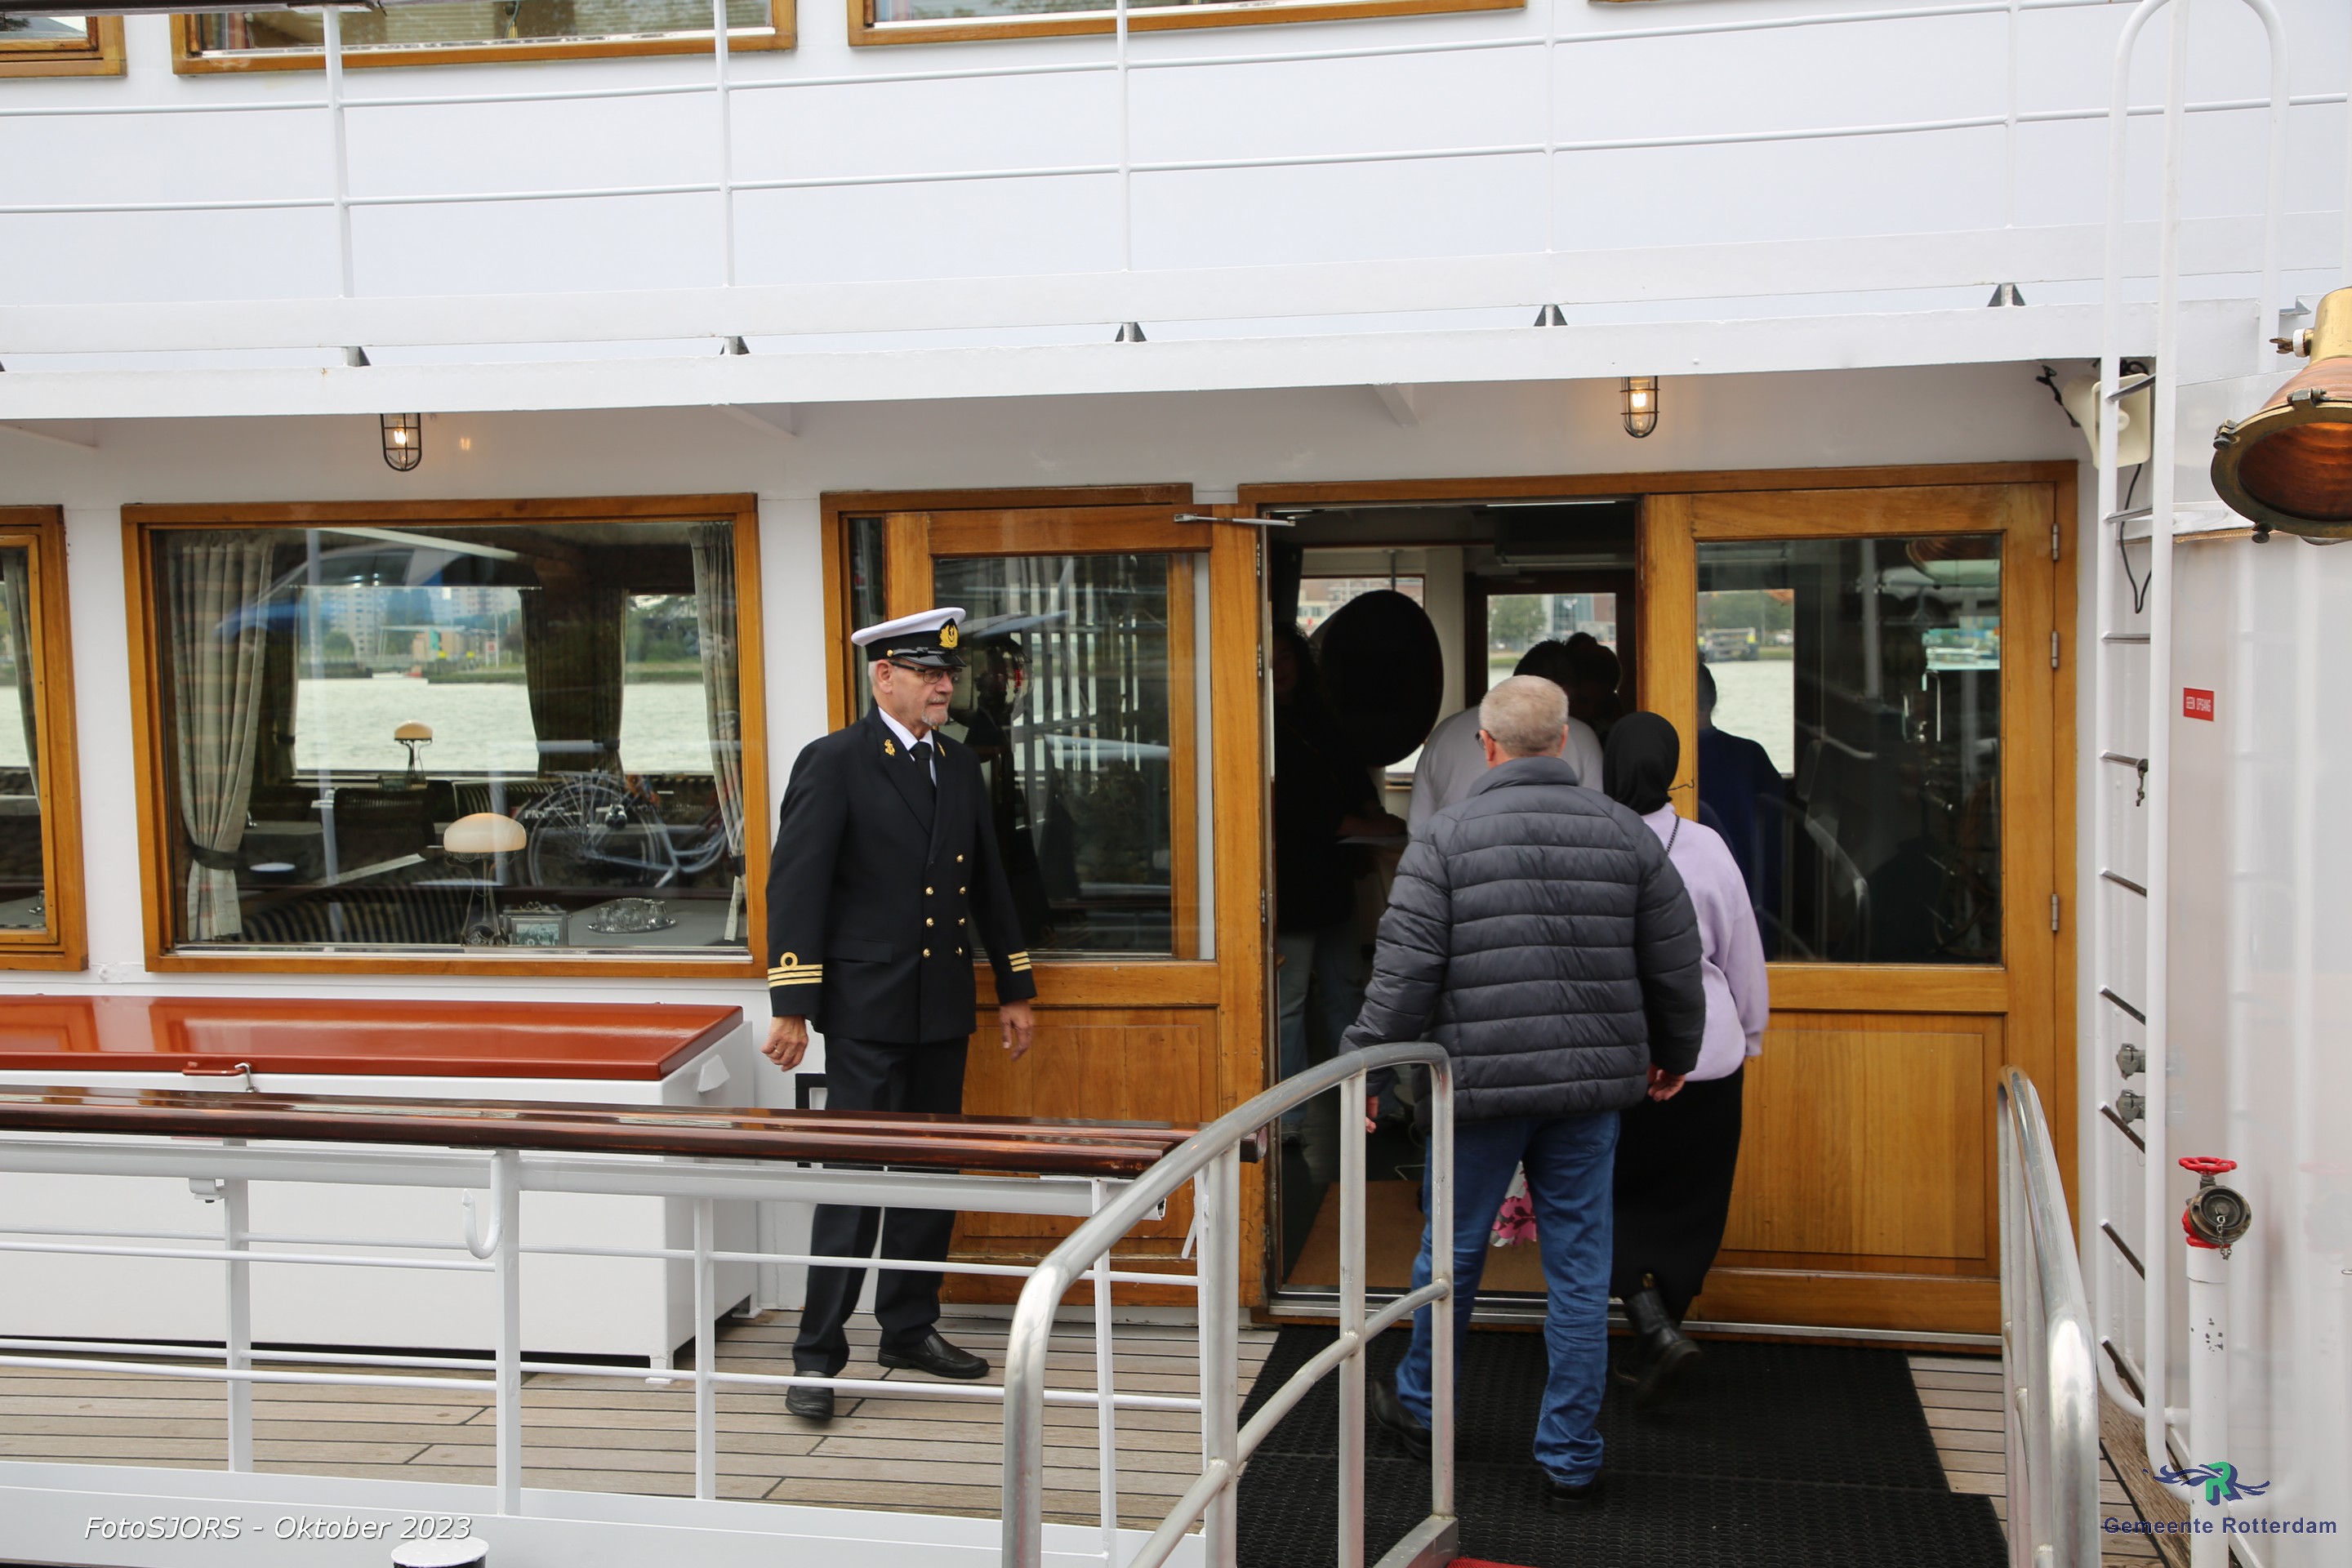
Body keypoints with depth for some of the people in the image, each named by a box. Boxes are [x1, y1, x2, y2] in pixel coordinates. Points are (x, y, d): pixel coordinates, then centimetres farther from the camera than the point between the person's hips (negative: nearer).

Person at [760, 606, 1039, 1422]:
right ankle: (818, 1356, 4)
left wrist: (1015, 989, 18)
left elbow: (989, 882, 19)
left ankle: (911, 1328, 27)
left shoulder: (961, 766, 12)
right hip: (868, 1010, -7)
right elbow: (795, 885, -12)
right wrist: (792, 1007, -18)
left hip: (944, 1008, 7)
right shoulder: (835, 762, -8)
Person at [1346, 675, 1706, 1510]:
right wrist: (1674, 1055, 25)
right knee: (1579, 1268, 8)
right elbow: (1676, 964, 9)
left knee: (1452, 1250, 15)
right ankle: (1571, 1459, 14)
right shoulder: (1625, 833, 4)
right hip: (1593, 1082, 2)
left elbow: (1405, 971, -11)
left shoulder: (1446, 835, -6)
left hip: (1480, 1081, -2)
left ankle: (1420, 1407, 35)